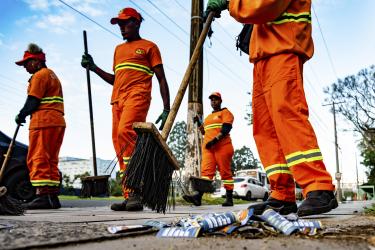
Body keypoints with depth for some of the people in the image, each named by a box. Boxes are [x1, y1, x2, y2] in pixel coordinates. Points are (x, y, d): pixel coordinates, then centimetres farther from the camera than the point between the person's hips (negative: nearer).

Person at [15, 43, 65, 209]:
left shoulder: (39, 75, -2)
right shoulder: (51, 74, 27)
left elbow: (33, 101, -10)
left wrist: (21, 115, 3)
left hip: (43, 121, -9)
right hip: (58, 121, 10)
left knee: (38, 159, -10)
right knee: (51, 160, 9)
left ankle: (43, 195, -15)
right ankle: (52, 196, 8)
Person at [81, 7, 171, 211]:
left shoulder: (149, 47, 11)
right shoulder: (119, 49, 29)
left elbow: (161, 79, 4)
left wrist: (166, 109, -7)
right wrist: (93, 67, 20)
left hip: (137, 96, -7)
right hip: (117, 99, 7)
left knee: (125, 133, -29)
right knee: (119, 142, -2)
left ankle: (134, 192, -29)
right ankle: (129, 197, -1)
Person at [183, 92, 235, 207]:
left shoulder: (225, 112, 6)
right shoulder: (208, 117, 28)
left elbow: (226, 129, -9)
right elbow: (204, 131, 32)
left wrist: (215, 139, -20)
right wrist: (198, 123, 17)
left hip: (222, 146, -6)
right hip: (208, 147, 6)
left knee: (225, 172, -4)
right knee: (206, 170, -8)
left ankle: (229, 198, 1)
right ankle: (198, 195, -21)